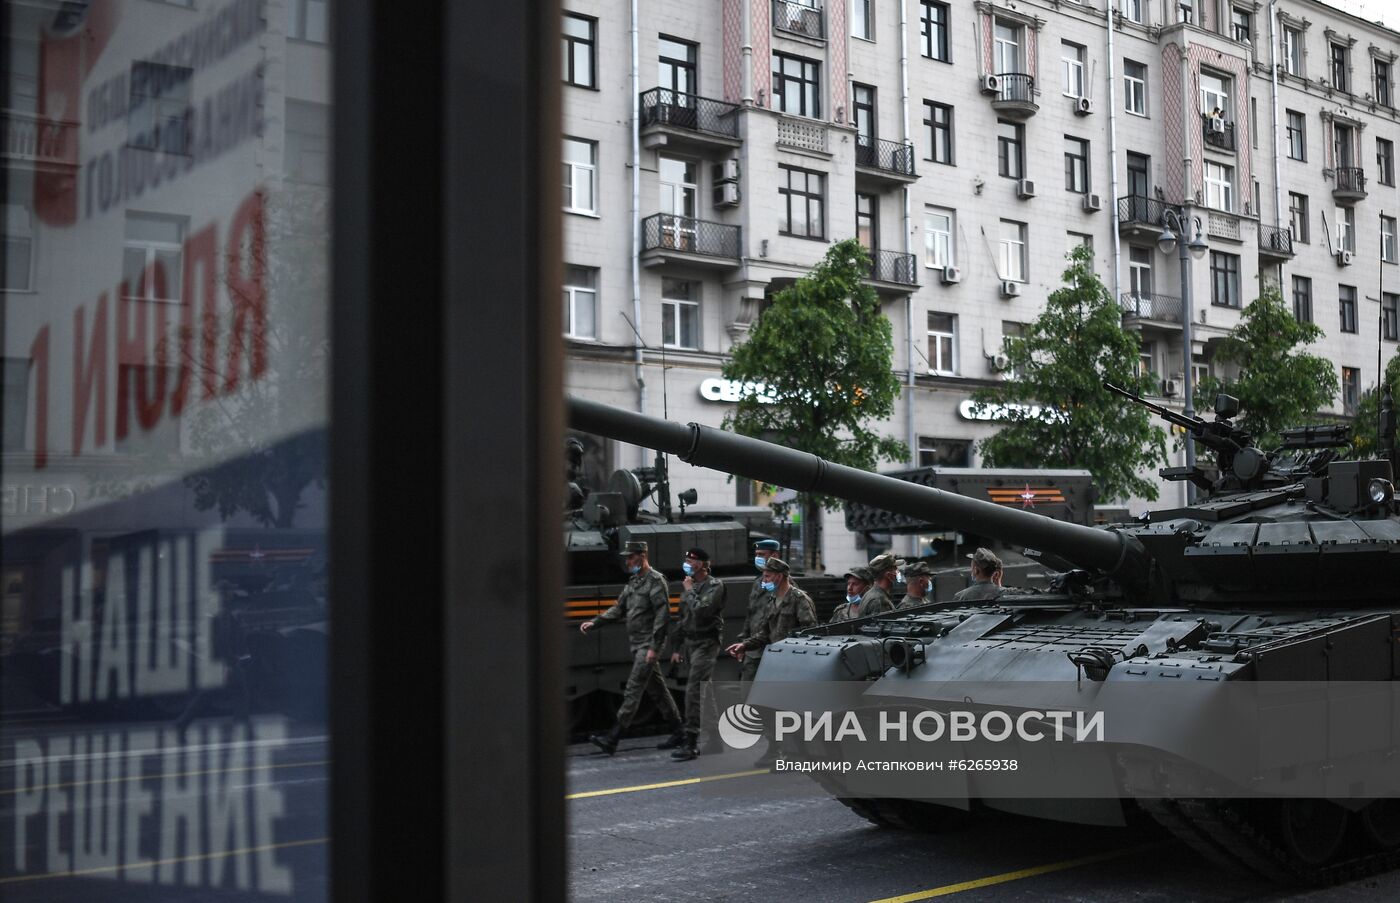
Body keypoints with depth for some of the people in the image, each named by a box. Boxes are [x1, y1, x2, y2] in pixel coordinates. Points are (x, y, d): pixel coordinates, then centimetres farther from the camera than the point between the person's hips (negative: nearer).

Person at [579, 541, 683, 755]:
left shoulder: (656, 580, -12)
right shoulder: (633, 581, 16)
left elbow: (663, 615, -18)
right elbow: (618, 609, 18)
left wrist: (654, 647, -21)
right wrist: (594, 622, 5)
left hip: (648, 645, -9)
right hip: (636, 644, 9)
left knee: (633, 691, -10)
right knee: (657, 690, 13)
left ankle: (612, 739, -13)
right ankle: (678, 731, 22)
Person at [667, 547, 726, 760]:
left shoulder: (714, 586, -10)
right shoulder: (690, 587, 15)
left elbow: (701, 610, -26)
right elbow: (682, 620, 20)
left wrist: (690, 591, -11)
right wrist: (676, 648, 17)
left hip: (706, 644, -8)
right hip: (690, 643, 9)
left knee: (694, 691, -15)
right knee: (705, 691, 14)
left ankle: (691, 741, -16)